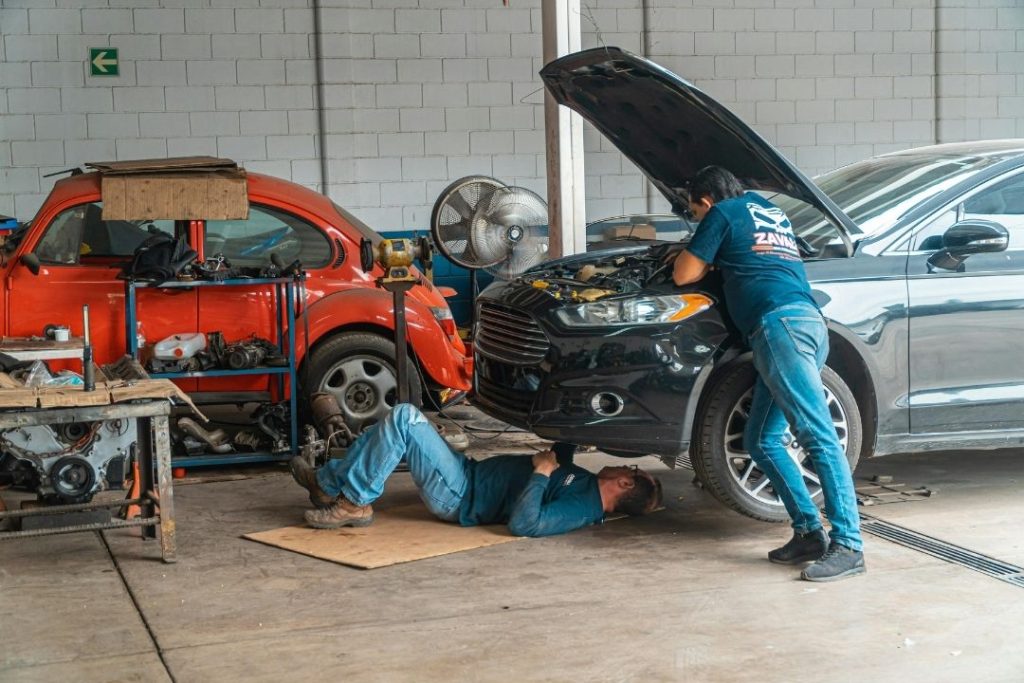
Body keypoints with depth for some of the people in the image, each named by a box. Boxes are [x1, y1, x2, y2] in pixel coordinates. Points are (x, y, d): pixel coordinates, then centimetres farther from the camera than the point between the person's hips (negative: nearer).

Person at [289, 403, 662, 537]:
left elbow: (523, 523, -34)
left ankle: (353, 503, -8)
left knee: (403, 418, -20)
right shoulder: (585, 484, 7)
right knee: (396, 422, 13)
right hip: (472, 473, 10)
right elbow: (562, 453, 26)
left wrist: (542, 471, -25)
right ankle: (328, 483, 16)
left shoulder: (583, 508, -21)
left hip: (461, 496, -10)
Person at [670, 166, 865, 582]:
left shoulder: (723, 214, 9)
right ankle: (809, 533, 5)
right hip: (809, 323, 9)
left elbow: (683, 275, 11)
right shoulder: (770, 211, 31)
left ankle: (847, 545, -21)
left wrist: (704, 261, 30)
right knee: (761, 440, 12)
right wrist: (717, 259, 46)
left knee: (819, 438, -16)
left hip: (780, 324, -9)